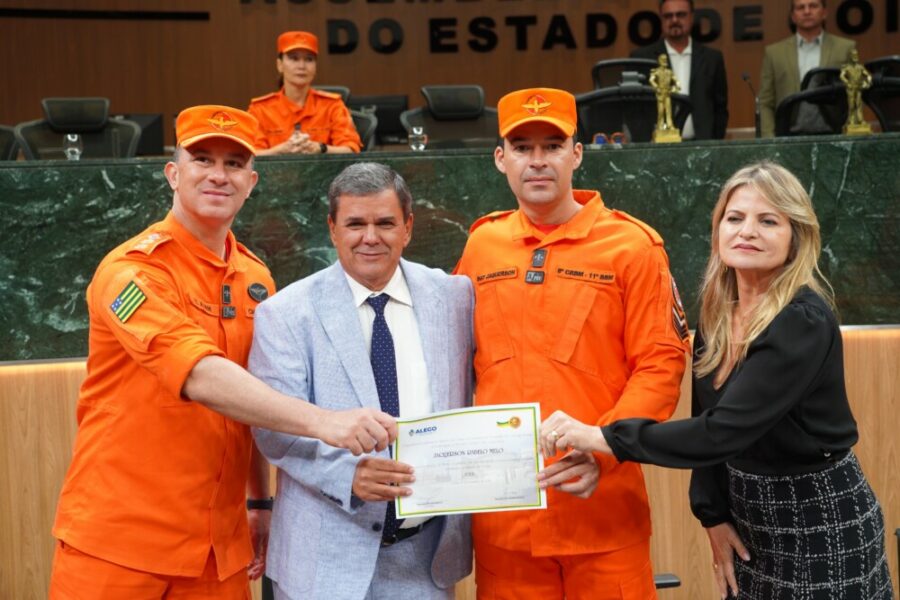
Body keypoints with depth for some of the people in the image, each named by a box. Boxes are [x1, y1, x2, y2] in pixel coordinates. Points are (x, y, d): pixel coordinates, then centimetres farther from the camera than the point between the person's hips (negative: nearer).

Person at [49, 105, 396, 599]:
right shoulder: (132, 270, -14)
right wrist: (322, 422, -37)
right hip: (118, 545, -5)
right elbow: (200, 376, -28)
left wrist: (262, 503, 13)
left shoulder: (256, 280, 7)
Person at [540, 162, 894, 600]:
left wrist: (601, 437, -32)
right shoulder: (717, 311, 0)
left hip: (820, 519, -6)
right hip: (747, 511, 6)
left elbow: (724, 430, -31)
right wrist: (713, 513, -1)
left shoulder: (805, 322, -24)